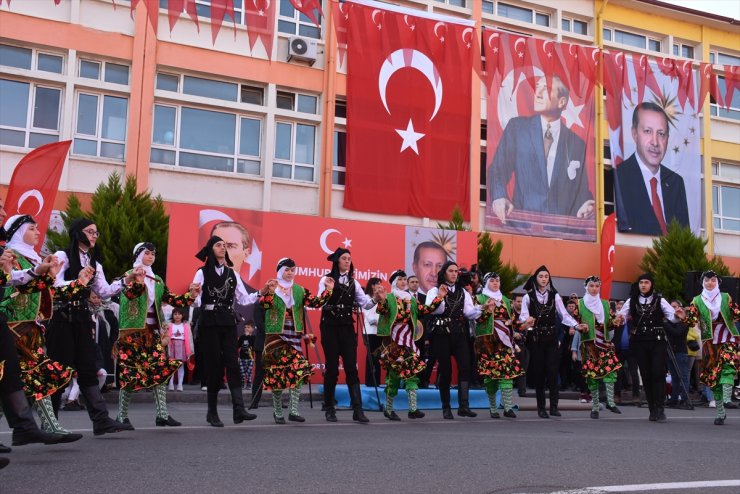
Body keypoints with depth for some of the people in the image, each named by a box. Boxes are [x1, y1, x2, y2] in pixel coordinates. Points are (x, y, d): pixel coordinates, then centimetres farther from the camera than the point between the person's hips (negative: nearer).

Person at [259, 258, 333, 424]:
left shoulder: (299, 290, 9)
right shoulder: (271, 289, -2)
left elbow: (316, 302, 0)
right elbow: (262, 304, -18)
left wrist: (328, 290, -12)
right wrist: (268, 292, -34)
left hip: (294, 336, 3)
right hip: (275, 336, -3)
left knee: (298, 372, -6)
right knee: (278, 372, -1)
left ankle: (294, 411, 1)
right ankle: (278, 412, 12)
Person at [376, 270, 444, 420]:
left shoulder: (411, 299, 15)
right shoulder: (389, 297, -1)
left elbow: (426, 310, 6)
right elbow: (382, 311, -19)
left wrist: (439, 297, -2)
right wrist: (382, 300, -38)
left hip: (409, 341, 5)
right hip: (393, 341, -5)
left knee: (412, 372, -2)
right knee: (394, 372, -1)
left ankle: (413, 409, -2)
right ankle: (388, 408, 12)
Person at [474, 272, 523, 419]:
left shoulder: (505, 300, 21)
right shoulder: (480, 298, 6)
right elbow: (478, 318, -5)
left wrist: (513, 333, 9)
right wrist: (487, 309, -20)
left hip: (504, 340, 3)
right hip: (488, 340, -3)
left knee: (508, 370, -10)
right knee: (490, 372, -4)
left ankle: (508, 407, -12)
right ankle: (493, 408, 5)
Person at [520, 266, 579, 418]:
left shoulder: (555, 296, 5)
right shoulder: (528, 297, 1)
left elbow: (564, 314, -3)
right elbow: (523, 315, -10)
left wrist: (576, 325, -21)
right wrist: (526, 321, -34)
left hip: (551, 338, 1)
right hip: (535, 339, -1)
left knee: (552, 371, -7)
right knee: (538, 372, 2)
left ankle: (554, 406, -1)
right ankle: (541, 407, 10)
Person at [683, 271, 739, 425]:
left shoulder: (726, 297, 8)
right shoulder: (697, 301, 6)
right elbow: (692, 321, -3)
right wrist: (684, 317, -24)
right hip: (710, 342, 0)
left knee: (728, 363, -31)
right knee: (713, 376, 2)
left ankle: (727, 398, -34)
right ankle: (720, 413, 12)